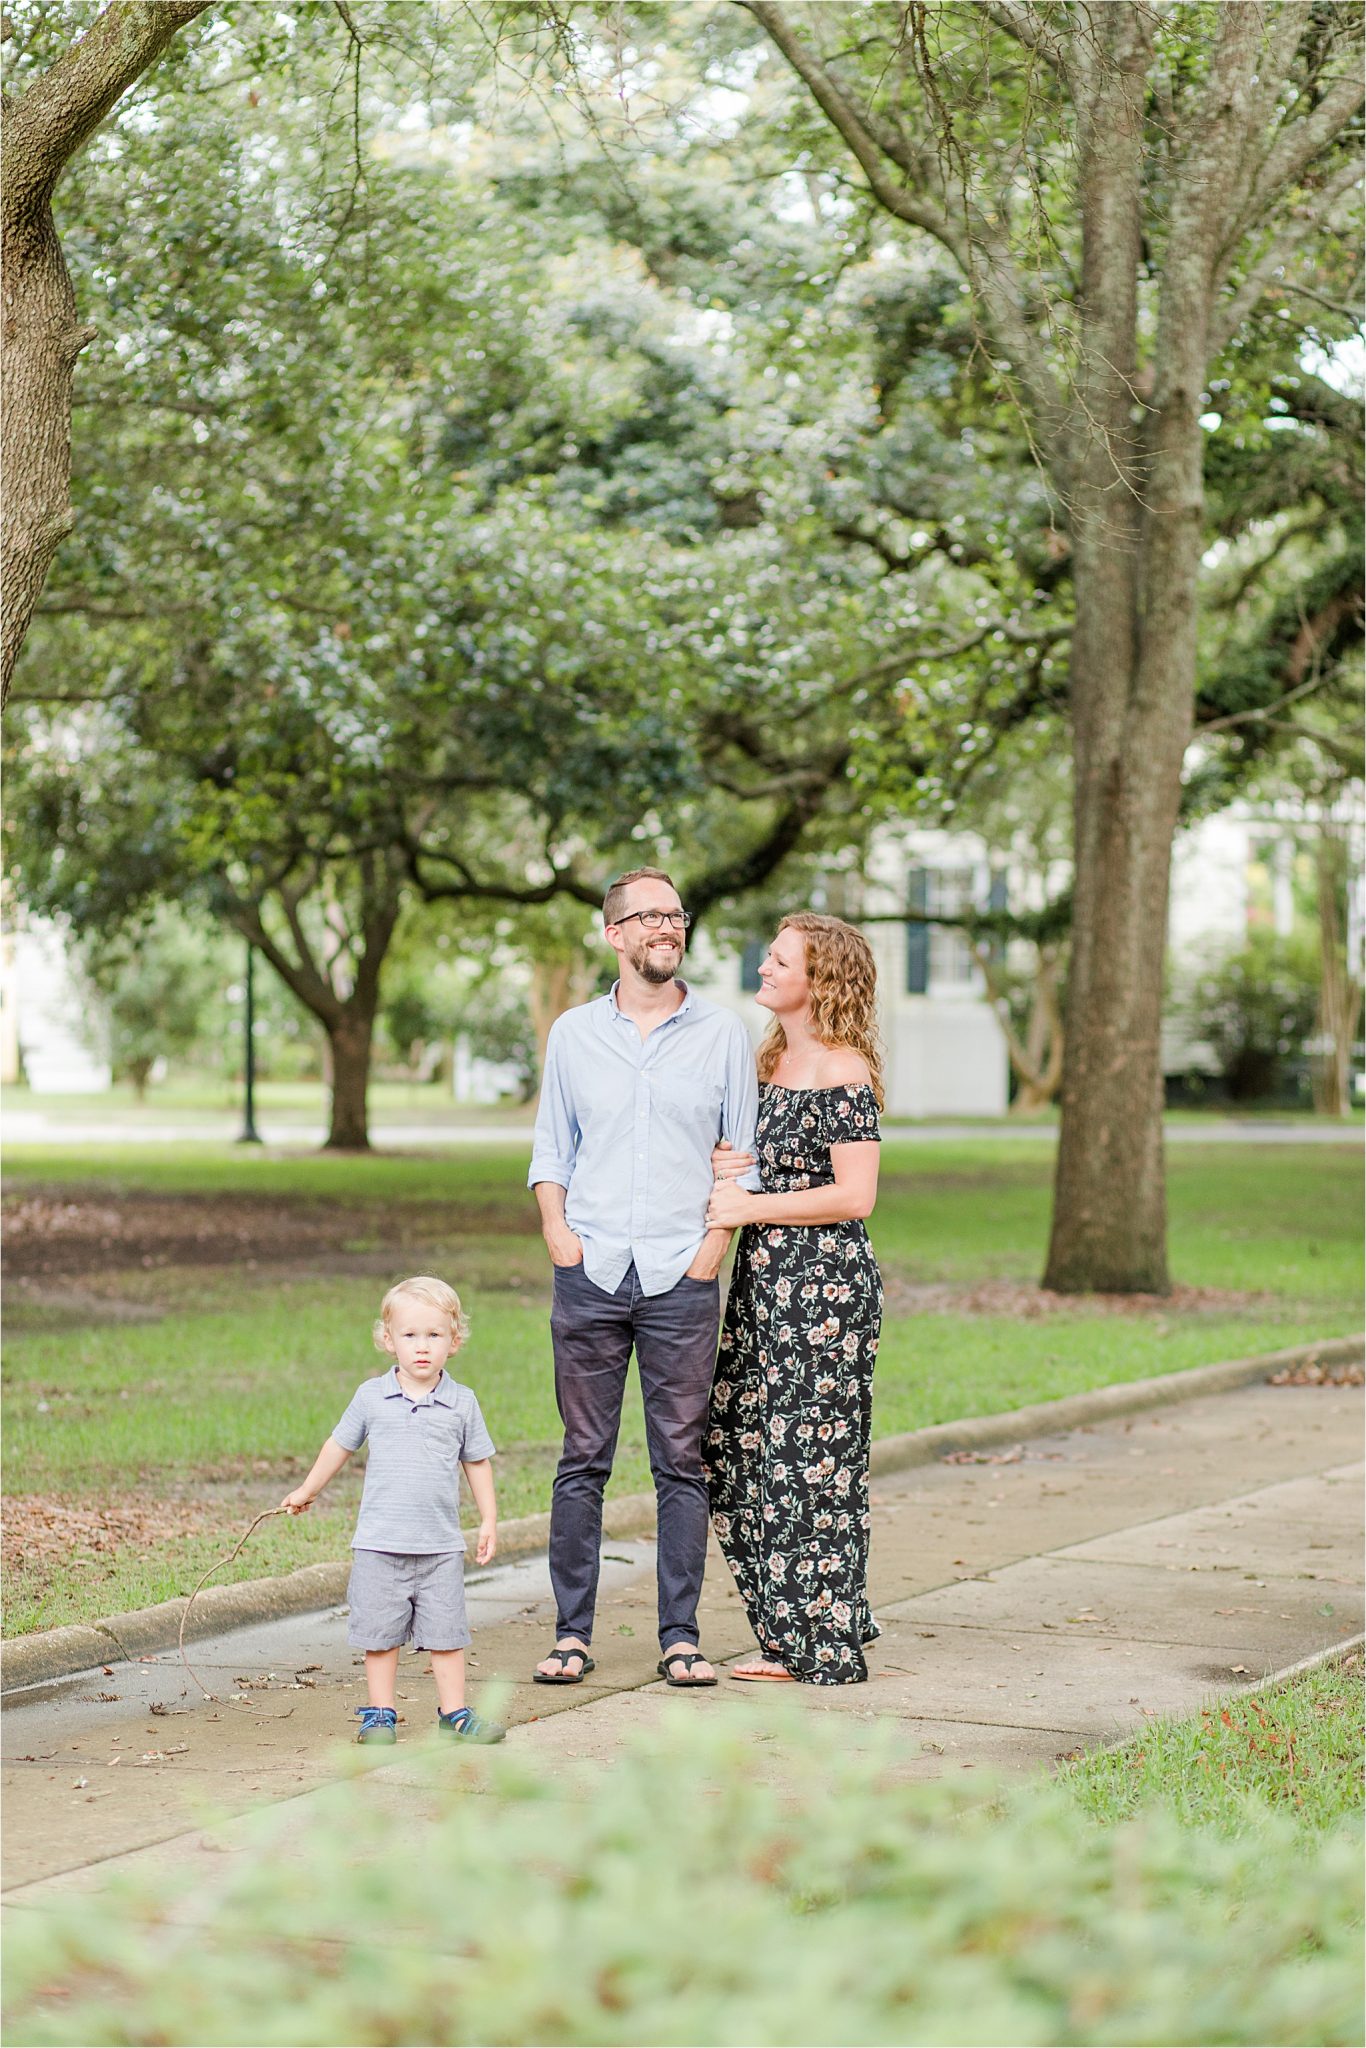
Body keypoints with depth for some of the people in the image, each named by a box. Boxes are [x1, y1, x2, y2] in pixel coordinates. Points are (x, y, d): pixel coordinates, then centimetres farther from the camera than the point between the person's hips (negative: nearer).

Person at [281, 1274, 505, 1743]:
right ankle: (379, 1715, 14)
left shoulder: (461, 1402, 1)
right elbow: (340, 1445, 14)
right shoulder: (371, 1397, 0)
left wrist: (488, 1520, 8)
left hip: (442, 1546, 0)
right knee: (380, 1633, 5)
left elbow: (477, 1462, 11)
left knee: (446, 1633, 4)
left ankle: (453, 1713, 13)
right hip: (379, 1544, 0)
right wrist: (307, 1491, 23)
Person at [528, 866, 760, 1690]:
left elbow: (745, 1157, 8)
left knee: (682, 1461, 1)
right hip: (589, 1274, 1)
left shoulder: (723, 1035, 6)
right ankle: (572, 1632, 8)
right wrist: (556, 1225, -2)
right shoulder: (574, 1033, 10)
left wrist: (714, 1244, -4)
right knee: (583, 1459, 2)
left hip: (681, 1278, -1)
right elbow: (551, 1148, 14)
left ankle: (681, 1636, 7)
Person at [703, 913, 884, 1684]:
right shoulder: (773, 1061, 14)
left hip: (824, 1284, -9)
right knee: (747, 1453, 10)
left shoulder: (843, 1073, -13)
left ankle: (825, 1647, 6)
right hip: (766, 1281, 9)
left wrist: (750, 1207, -15)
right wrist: (722, 1170, 2)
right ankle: (789, 1635, 19)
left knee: (810, 1458, -3)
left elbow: (855, 1195, -18)